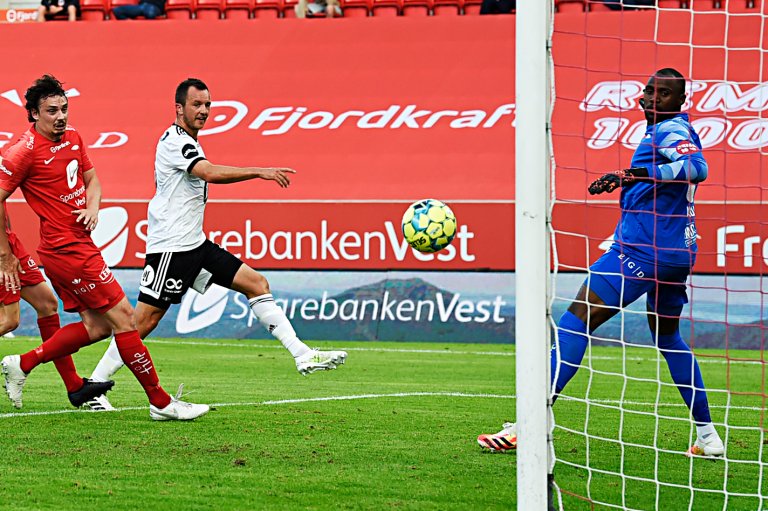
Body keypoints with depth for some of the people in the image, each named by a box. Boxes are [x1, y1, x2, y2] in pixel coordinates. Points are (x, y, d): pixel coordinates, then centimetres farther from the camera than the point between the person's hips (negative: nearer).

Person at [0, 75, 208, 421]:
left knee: (97, 326, 10)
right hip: (67, 249, -9)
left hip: (80, 245, 9)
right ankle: (161, 402, -2)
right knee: (122, 316, -8)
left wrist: (92, 208, 0)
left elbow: (90, 178, 22)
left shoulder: (73, 138, 10)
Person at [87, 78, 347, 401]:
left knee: (256, 283, 3)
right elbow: (211, 173, -30)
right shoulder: (174, 140, -14)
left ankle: (302, 355, 0)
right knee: (143, 323, -10)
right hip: (170, 249, -10)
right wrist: (260, 172, -33)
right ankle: (93, 386, -1)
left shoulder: (189, 144, 18)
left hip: (195, 244, 10)